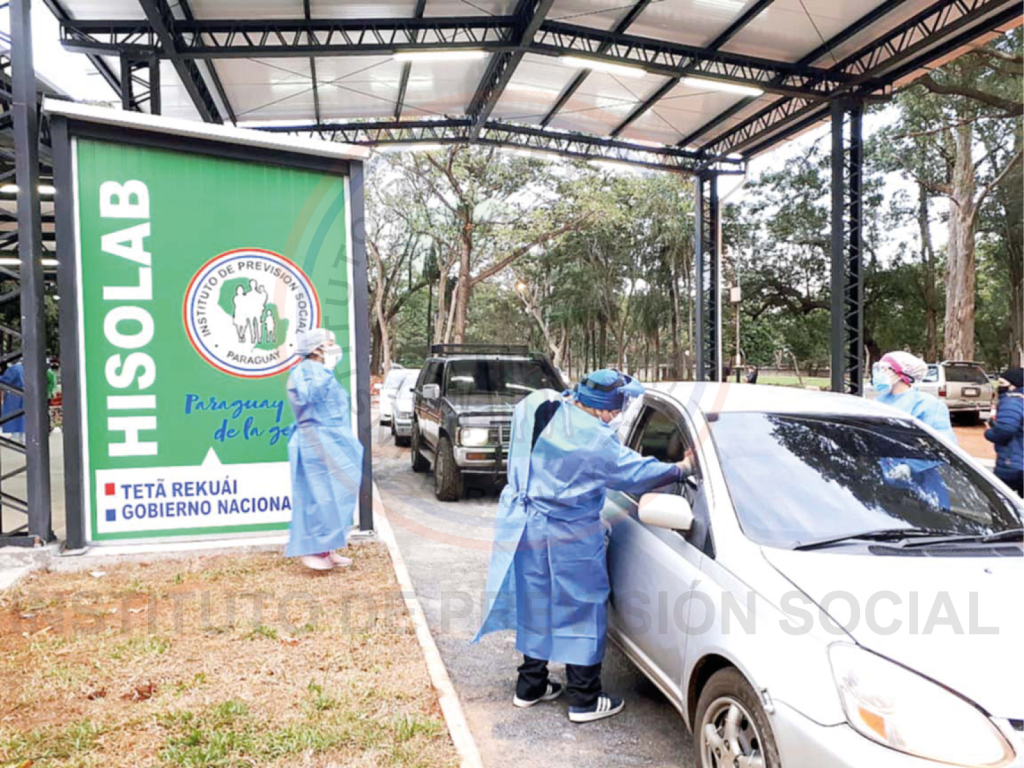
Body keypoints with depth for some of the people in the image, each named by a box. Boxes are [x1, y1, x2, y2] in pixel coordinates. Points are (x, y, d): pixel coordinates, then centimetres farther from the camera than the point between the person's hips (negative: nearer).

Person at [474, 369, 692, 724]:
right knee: (583, 611, 9)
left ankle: (530, 686, 32)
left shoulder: (533, 405, -5)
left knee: (536, 605, 20)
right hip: (566, 538, -7)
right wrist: (682, 468, 0)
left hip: (523, 528, 7)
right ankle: (584, 700, 18)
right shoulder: (595, 442, -24)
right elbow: (638, 474, -15)